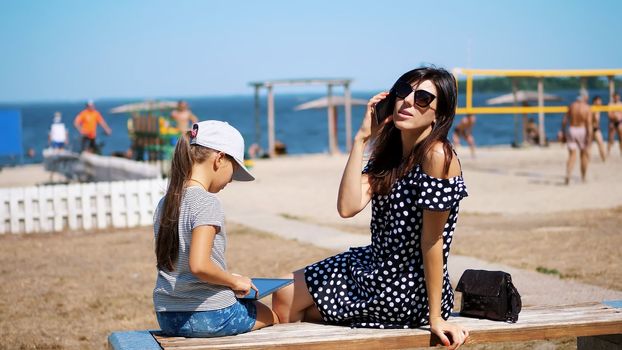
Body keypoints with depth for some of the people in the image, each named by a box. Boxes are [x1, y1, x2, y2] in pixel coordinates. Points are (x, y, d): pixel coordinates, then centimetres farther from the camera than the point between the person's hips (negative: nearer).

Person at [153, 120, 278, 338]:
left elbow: (170, 262, 11)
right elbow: (198, 265, -28)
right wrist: (235, 281, -12)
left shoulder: (165, 203, 6)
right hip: (209, 316, -8)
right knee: (274, 316, 19)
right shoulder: (207, 202, -18)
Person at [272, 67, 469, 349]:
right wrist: (361, 139, -12)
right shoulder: (387, 152, 3)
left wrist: (435, 317, -18)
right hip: (375, 265, 7)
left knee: (288, 302, 6)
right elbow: (348, 206, -11)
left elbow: (431, 240, -23)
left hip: (407, 293, -7)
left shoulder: (437, 156, -23)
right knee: (285, 296, 14)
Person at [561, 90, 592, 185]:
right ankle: (583, 177, 23)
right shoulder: (587, 108, -8)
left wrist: (563, 132, 12)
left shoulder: (571, 106, 1)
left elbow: (564, 121, 2)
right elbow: (589, 124, -14)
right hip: (582, 131, -2)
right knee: (584, 154, 16)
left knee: (572, 155, 2)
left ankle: (568, 175, -20)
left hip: (571, 130, 2)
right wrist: (589, 137, -13)